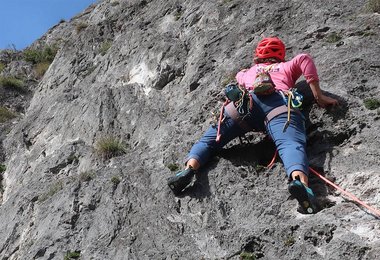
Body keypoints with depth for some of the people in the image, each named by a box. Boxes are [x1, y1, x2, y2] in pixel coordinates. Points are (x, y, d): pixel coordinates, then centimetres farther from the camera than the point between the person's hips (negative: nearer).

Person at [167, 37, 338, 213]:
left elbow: (239, 76, 68)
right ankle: (299, 179, -55)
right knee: (291, 143, -25)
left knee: (210, 139, 8)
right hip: (279, 101, -1)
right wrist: (319, 97, 19)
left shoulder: (248, 72, 44)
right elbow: (304, 59, 17)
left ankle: (190, 167, -19)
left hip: (246, 101, 2)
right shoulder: (286, 67, 39)